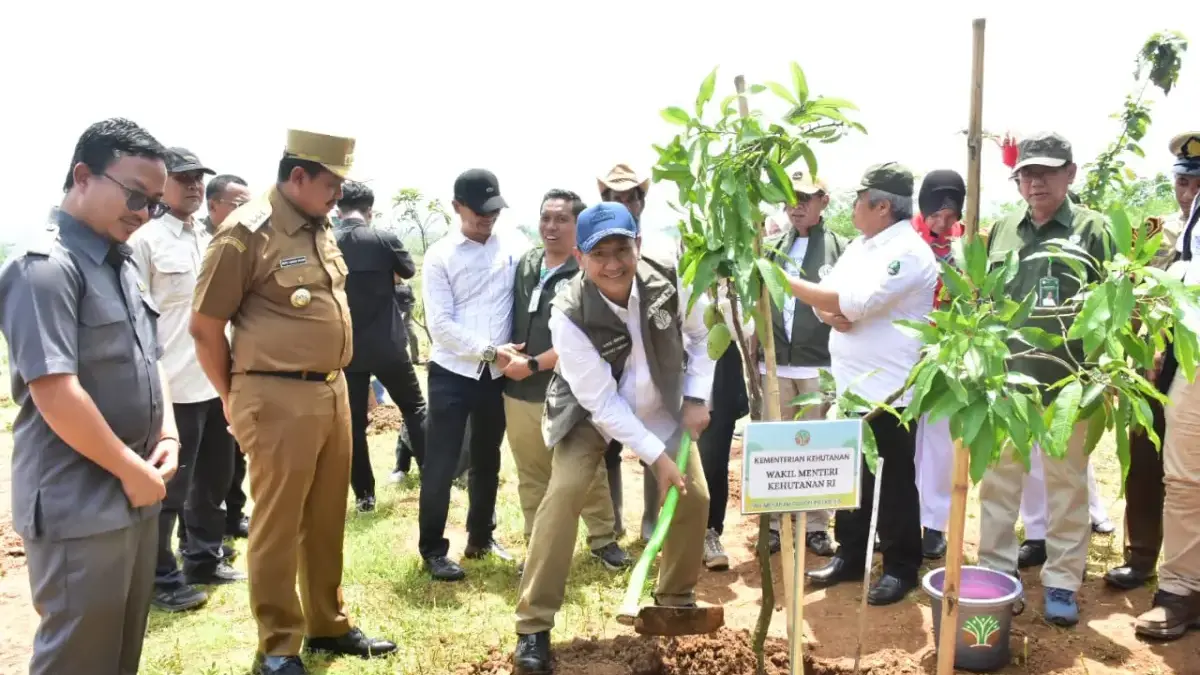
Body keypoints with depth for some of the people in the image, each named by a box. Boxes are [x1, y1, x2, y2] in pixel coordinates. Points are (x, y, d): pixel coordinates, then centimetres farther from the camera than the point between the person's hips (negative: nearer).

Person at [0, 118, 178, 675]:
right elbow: (55, 394, -23)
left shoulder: (122, 265, 10)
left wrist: (167, 436, 4)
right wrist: (133, 471, -15)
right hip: (79, 507, -8)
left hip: (136, 496, 8)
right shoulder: (45, 267, -16)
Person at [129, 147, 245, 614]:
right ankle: (162, 579, 16)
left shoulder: (208, 240, 13)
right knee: (170, 488, 2)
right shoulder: (145, 241, -9)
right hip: (174, 386, -7)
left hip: (217, 380, 8)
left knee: (214, 478, 17)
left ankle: (203, 559, 33)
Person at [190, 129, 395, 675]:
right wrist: (233, 397, 3)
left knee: (326, 520, 17)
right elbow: (204, 326, -8)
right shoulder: (247, 232, -12)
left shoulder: (320, 229, 12)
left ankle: (328, 625, 33)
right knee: (276, 527, 6)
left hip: (332, 392, 7)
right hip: (278, 400, -7)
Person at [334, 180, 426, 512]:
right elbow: (409, 271, 8)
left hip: (346, 347, 2)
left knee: (353, 422, 9)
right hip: (387, 344, -2)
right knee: (415, 408, 14)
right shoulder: (384, 238, -9)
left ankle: (364, 494, 13)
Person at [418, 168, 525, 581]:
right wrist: (490, 351, -16)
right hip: (452, 373, -2)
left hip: (498, 374, 3)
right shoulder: (439, 256, -3)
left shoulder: (515, 247, 2)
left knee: (488, 462, 16)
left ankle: (481, 538, 33)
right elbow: (440, 325, -9)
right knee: (440, 465, 2)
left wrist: (521, 353, -16)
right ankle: (433, 549, 17)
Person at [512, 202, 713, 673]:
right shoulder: (569, 313, -31)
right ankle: (533, 626, -11)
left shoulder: (670, 282, -23)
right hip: (592, 411, -3)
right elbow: (602, 401, -27)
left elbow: (702, 333, -1)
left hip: (661, 405, 4)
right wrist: (656, 455, -26)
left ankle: (676, 598, 27)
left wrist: (696, 397, -9)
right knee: (563, 494, -21)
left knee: (694, 496, 1)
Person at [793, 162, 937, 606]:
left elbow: (856, 303, -25)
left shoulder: (908, 252, -15)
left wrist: (787, 281, -20)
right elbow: (829, 295, 13)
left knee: (893, 482, 3)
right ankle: (850, 555, 28)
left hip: (888, 388, -8)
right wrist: (829, 311, -13)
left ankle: (901, 568, 16)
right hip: (849, 383, 8)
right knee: (850, 475, 15)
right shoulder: (859, 246, 14)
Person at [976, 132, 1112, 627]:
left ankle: (1062, 582, 20)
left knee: (1065, 485, 9)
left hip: (1066, 383, -3)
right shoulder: (1001, 231, 9)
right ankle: (994, 572, 25)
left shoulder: (1092, 230, -2)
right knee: (998, 482, 12)